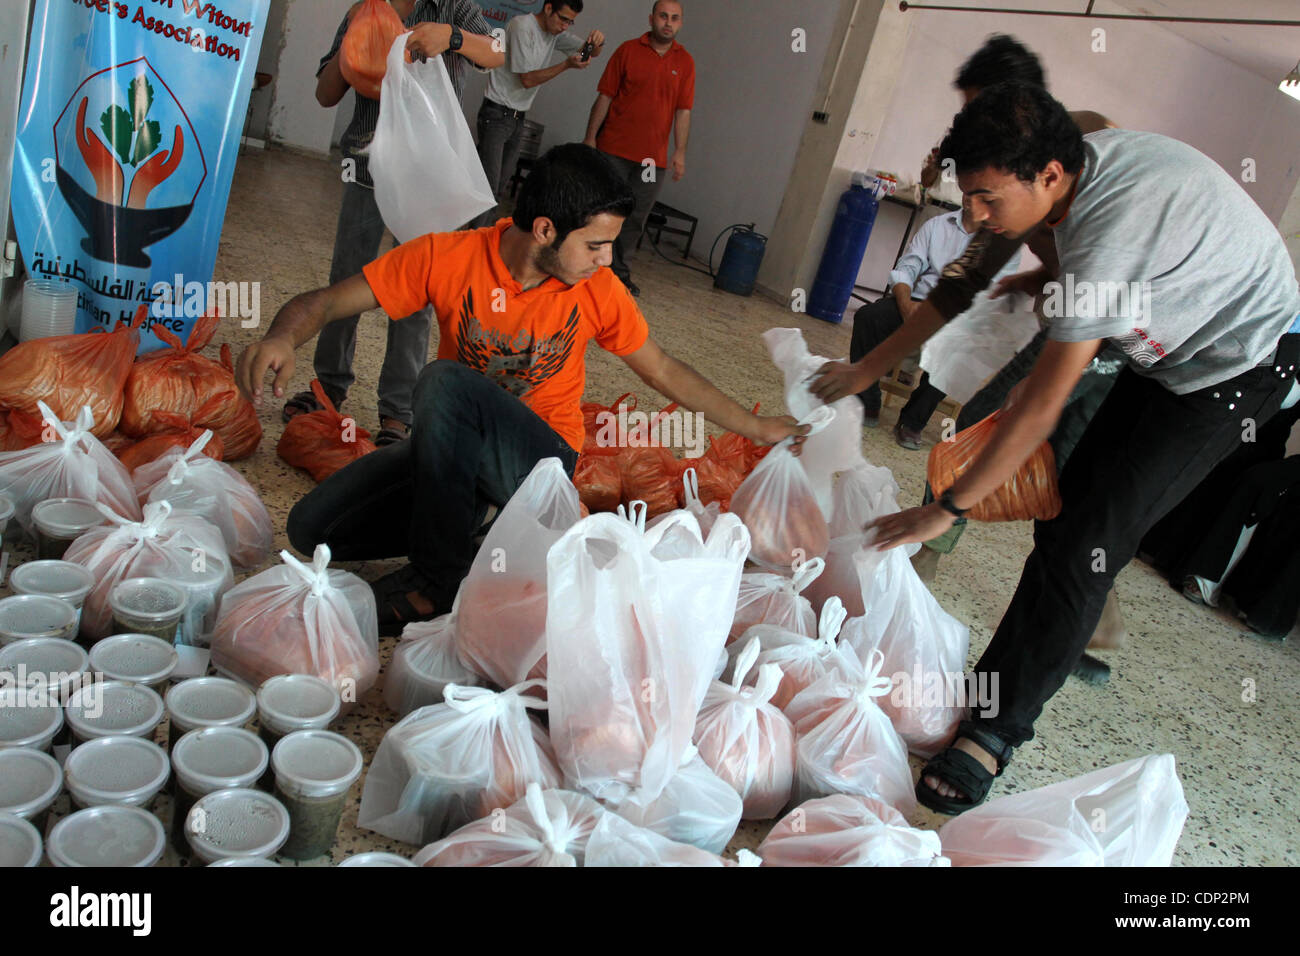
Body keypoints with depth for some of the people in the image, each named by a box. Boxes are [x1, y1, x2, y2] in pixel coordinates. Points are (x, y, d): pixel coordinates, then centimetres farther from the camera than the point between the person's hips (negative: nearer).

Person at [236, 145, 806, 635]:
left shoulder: (598, 291, -10)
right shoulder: (448, 258, -13)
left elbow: (663, 371, 5)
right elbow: (323, 303, -12)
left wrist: (758, 429, 8)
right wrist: (282, 339, -36)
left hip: (541, 459, -2)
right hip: (454, 446, 2)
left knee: (446, 380, -32)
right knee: (312, 528, -12)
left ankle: (437, 582, -19)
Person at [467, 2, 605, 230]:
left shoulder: (555, 32, 8)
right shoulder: (522, 26, -14)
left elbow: (590, 51, 13)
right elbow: (527, 79, -16)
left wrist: (597, 41, -11)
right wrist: (567, 64, -19)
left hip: (518, 117, 8)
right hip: (497, 114, -8)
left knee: (501, 186, 8)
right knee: (489, 186, -14)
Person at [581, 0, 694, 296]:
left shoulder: (685, 61, 6)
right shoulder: (628, 50, 1)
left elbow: (683, 110, 3)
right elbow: (605, 97, 0)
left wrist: (680, 152, -6)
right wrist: (590, 138, -5)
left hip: (654, 157, 2)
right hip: (615, 149, -2)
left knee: (635, 218, 7)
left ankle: (617, 271, 20)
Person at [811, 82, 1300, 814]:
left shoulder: (1110, 227, -36)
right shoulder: (1069, 167, -9)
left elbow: (1043, 405, -34)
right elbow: (966, 285, 3)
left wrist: (947, 510, -27)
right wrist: (864, 371, 6)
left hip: (1240, 364, -9)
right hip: (1166, 347, 9)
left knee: (1086, 541, -16)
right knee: (1067, 506, 6)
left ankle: (995, 734, -10)